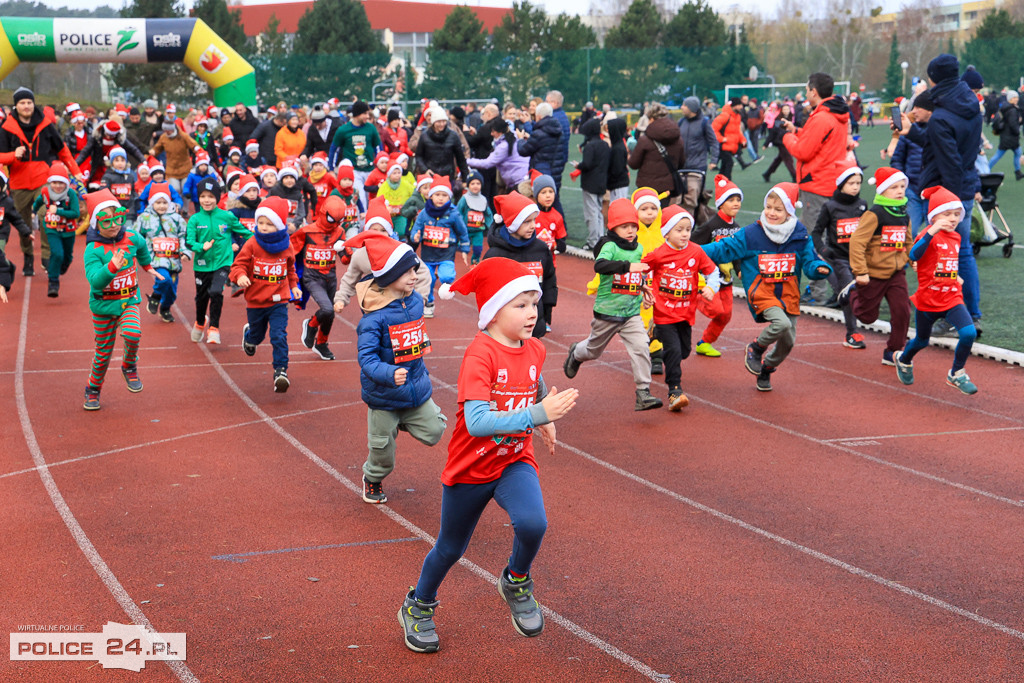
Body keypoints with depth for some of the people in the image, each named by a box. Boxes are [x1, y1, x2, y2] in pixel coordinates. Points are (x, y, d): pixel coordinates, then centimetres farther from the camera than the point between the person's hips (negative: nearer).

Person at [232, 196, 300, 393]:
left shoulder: (286, 247, -1)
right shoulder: (252, 245, -10)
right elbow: (239, 265, -9)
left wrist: (294, 286, 11)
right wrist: (240, 276, -29)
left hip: (278, 302, 0)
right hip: (255, 302, 0)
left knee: (279, 336, -14)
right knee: (257, 336, 20)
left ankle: (281, 371, -10)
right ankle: (248, 334, 57)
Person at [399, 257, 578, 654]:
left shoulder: (534, 350, -4)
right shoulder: (480, 354, -24)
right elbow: (477, 421, -36)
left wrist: (545, 421, 5)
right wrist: (535, 415, -43)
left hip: (515, 462, 4)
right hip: (471, 468, -3)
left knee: (532, 524, -26)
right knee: (451, 547, 15)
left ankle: (516, 582, 6)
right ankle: (418, 608, 43)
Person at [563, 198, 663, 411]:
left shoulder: (638, 248, 5)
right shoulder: (610, 246, -16)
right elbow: (599, 265, -38)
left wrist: (642, 285, 11)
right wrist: (628, 266, -48)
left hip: (632, 312, 4)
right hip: (607, 311, -4)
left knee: (640, 348, -15)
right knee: (594, 349, 17)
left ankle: (643, 393, -11)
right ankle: (576, 353, 52)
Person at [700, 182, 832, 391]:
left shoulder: (800, 235, 0)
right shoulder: (751, 234, -6)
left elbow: (809, 260, 3)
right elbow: (725, 249, -3)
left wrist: (819, 268, -20)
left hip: (788, 294, 4)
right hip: (761, 293, -4)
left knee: (788, 342, 7)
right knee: (781, 323, -30)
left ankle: (766, 370, 37)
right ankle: (755, 349, 1)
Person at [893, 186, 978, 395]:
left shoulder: (955, 237, 7)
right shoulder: (929, 235, -15)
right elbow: (914, 255, -37)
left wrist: (955, 276, 14)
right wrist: (932, 232, -47)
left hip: (952, 297, 4)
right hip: (928, 299, -4)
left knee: (969, 333, -17)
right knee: (922, 340, 16)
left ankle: (956, 374, 4)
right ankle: (903, 360, 51)